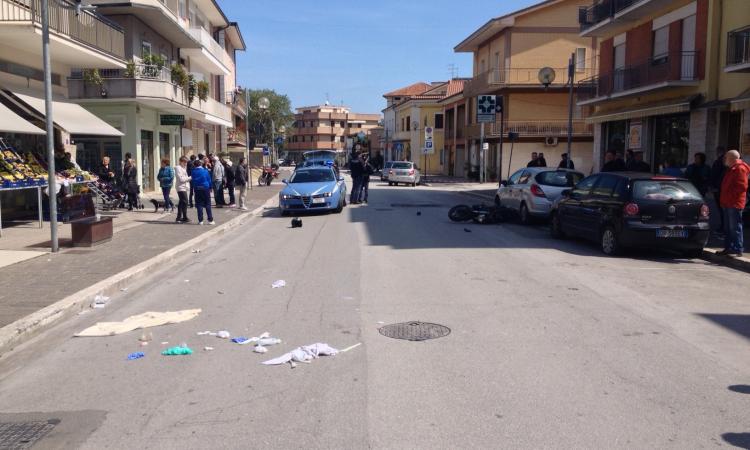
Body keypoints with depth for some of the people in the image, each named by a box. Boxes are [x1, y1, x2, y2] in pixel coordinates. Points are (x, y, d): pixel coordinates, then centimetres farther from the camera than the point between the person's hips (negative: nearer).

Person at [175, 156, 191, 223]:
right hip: (181, 188, -10)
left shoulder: (183, 168, 18)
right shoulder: (178, 168, -11)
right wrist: (190, 178, -14)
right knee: (184, 202, -11)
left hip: (184, 187, 10)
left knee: (181, 202, 13)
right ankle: (185, 218, -6)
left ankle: (179, 218, 19)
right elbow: (181, 179, -18)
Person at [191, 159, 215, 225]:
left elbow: (193, 181, 4)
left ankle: (200, 220, 3)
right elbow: (209, 180, 0)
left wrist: (194, 188, 13)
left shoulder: (193, 172, -1)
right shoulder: (205, 171, -4)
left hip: (197, 189, 1)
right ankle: (210, 220, 1)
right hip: (205, 188, -1)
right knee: (208, 204, 3)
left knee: (199, 205, 6)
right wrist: (210, 188, 9)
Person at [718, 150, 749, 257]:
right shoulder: (731, 169, 18)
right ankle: (728, 248, 21)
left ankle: (738, 249, -4)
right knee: (728, 227, 14)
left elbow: (742, 186, -19)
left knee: (735, 227, -7)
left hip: (735, 203, -10)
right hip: (728, 203, 10)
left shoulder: (740, 168, -13)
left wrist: (730, 194, -13)